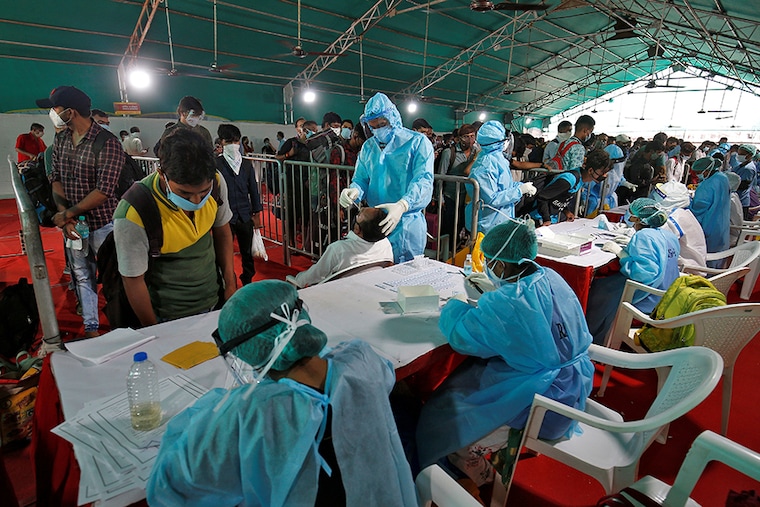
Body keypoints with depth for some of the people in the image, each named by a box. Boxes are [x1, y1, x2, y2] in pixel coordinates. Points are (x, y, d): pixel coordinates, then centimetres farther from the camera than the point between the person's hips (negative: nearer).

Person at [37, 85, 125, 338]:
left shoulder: (108, 143, -17)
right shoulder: (60, 140, 5)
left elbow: (103, 190, -21)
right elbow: (56, 178, 6)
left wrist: (67, 214, -15)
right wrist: (65, 216, -9)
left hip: (103, 223, -6)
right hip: (73, 223, 6)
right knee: (82, 276, 14)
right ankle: (91, 328, 28)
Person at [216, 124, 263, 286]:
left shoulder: (247, 164, 7)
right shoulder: (216, 164, -5)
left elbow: (253, 189, 11)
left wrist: (256, 213, 9)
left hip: (245, 216, 4)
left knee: (247, 253, 13)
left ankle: (248, 283, 29)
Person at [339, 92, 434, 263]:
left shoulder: (417, 142, -6)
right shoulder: (368, 147, 12)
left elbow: (423, 180, -19)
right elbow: (361, 179, 13)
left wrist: (402, 206, -37)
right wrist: (354, 191, -14)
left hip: (407, 224, -5)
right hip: (375, 222, 5)